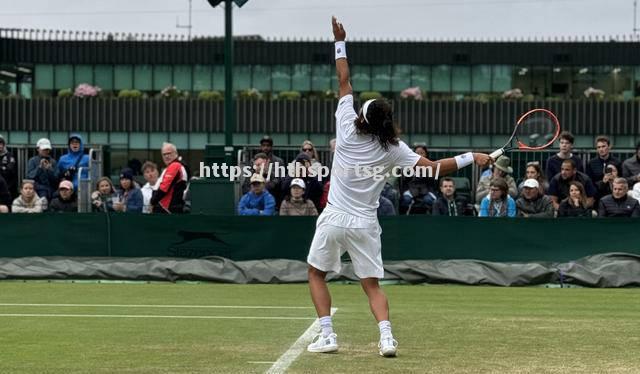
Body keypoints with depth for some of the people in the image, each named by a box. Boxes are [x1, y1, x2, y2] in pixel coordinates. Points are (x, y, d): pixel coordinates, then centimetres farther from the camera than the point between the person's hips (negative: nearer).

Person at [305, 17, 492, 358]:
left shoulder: (348, 130, -8)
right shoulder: (393, 149, -7)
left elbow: (344, 82, 0)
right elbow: (433, 167, -10)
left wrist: (340, 43, 7)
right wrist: (471, 157, -5)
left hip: (334, 218, -1)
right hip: (365, 225, 1)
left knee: (316, 274, 15)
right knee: (372, 284, 8)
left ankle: (327, 335, 4)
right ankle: (386, 336, -14)